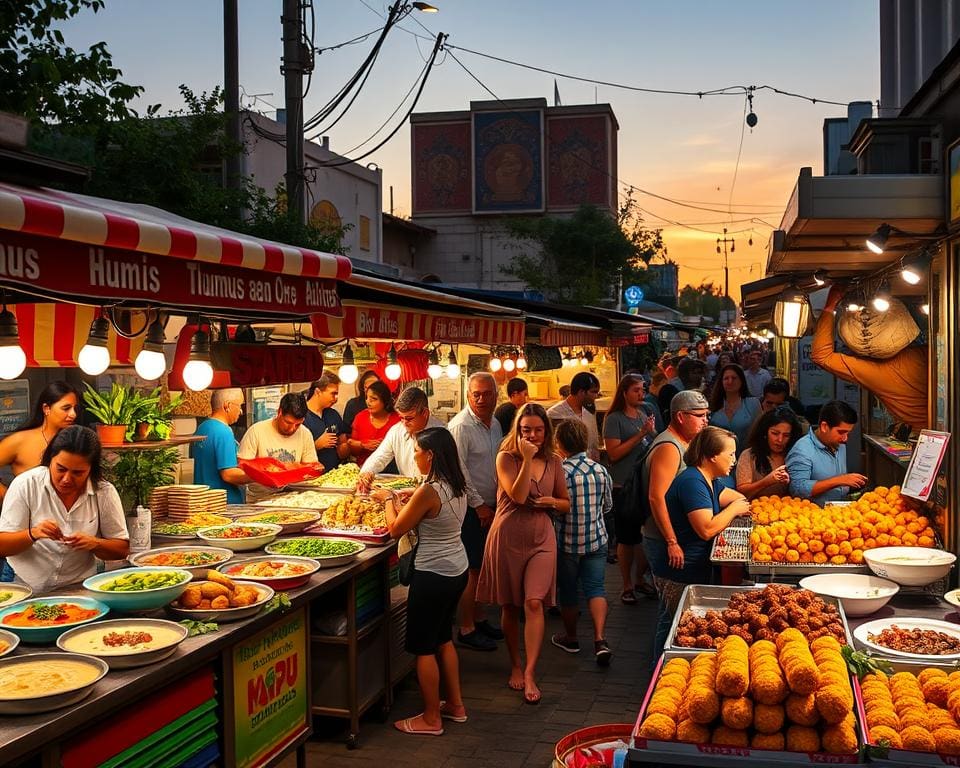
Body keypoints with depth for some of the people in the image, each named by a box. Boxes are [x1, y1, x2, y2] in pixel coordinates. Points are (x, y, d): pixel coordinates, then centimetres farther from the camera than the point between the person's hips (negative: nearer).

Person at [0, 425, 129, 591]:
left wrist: (94, 543, -18)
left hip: (78, 590, 1)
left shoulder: (104, 492, -5)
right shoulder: (25, 484, -8)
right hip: (23, 588, -1)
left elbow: (122, 549, 2)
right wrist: (33, 534, -26)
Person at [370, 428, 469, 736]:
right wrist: (401, 504, 14)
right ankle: (455, 704, 33)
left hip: (433, 576, -9)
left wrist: (388, 498, 2)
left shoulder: (428, 491, -24)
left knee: (424, 647, 6)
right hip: (457, 570, 9)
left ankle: (431, 719, 16)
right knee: (443, 638, 23)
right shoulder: (458, 487, 2)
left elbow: (396, 529, -13)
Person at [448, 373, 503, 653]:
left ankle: (478, 619, 28)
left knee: (481, 567, 16)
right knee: (470, 570, -3)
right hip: (471, 508, -8)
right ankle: (466, 630, 7)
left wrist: (499, 500, 14)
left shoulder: (495, 424, 11)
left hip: (488, 506, 8)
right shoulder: (460, 426, -15)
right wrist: (479, 505, -15)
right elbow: (458, 470, -18)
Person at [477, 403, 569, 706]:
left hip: (541, 538, 2)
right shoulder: (506, 458, -6)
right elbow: (518, 496, -19)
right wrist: (527, 459, -21)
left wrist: (551, 502, -6)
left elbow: (566, 504, 16)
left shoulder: (553, 462, 6)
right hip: (508, 536, -1)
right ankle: (516, 664, 28)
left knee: (534, 602, -12)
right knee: (509, 605, 10)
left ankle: (529, 673, -9)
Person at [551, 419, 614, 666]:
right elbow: (608, 506, 9)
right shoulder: (601, 470, -4)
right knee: (595, 588, 7)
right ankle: (600, 639, -8)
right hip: (596, 540, 3)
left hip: (566, 543, -3)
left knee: (567, 591, 13)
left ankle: (571, 638, 28)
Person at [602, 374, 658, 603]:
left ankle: (640, 579, 26)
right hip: (624, 487, -6)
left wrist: (653, 432, -1)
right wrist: (641, 434, -18)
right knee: (626, 538, 1)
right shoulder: (614, 419, -7)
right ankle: (627, 586, 14)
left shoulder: (644, 415, 13)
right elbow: (614, 453, -17)